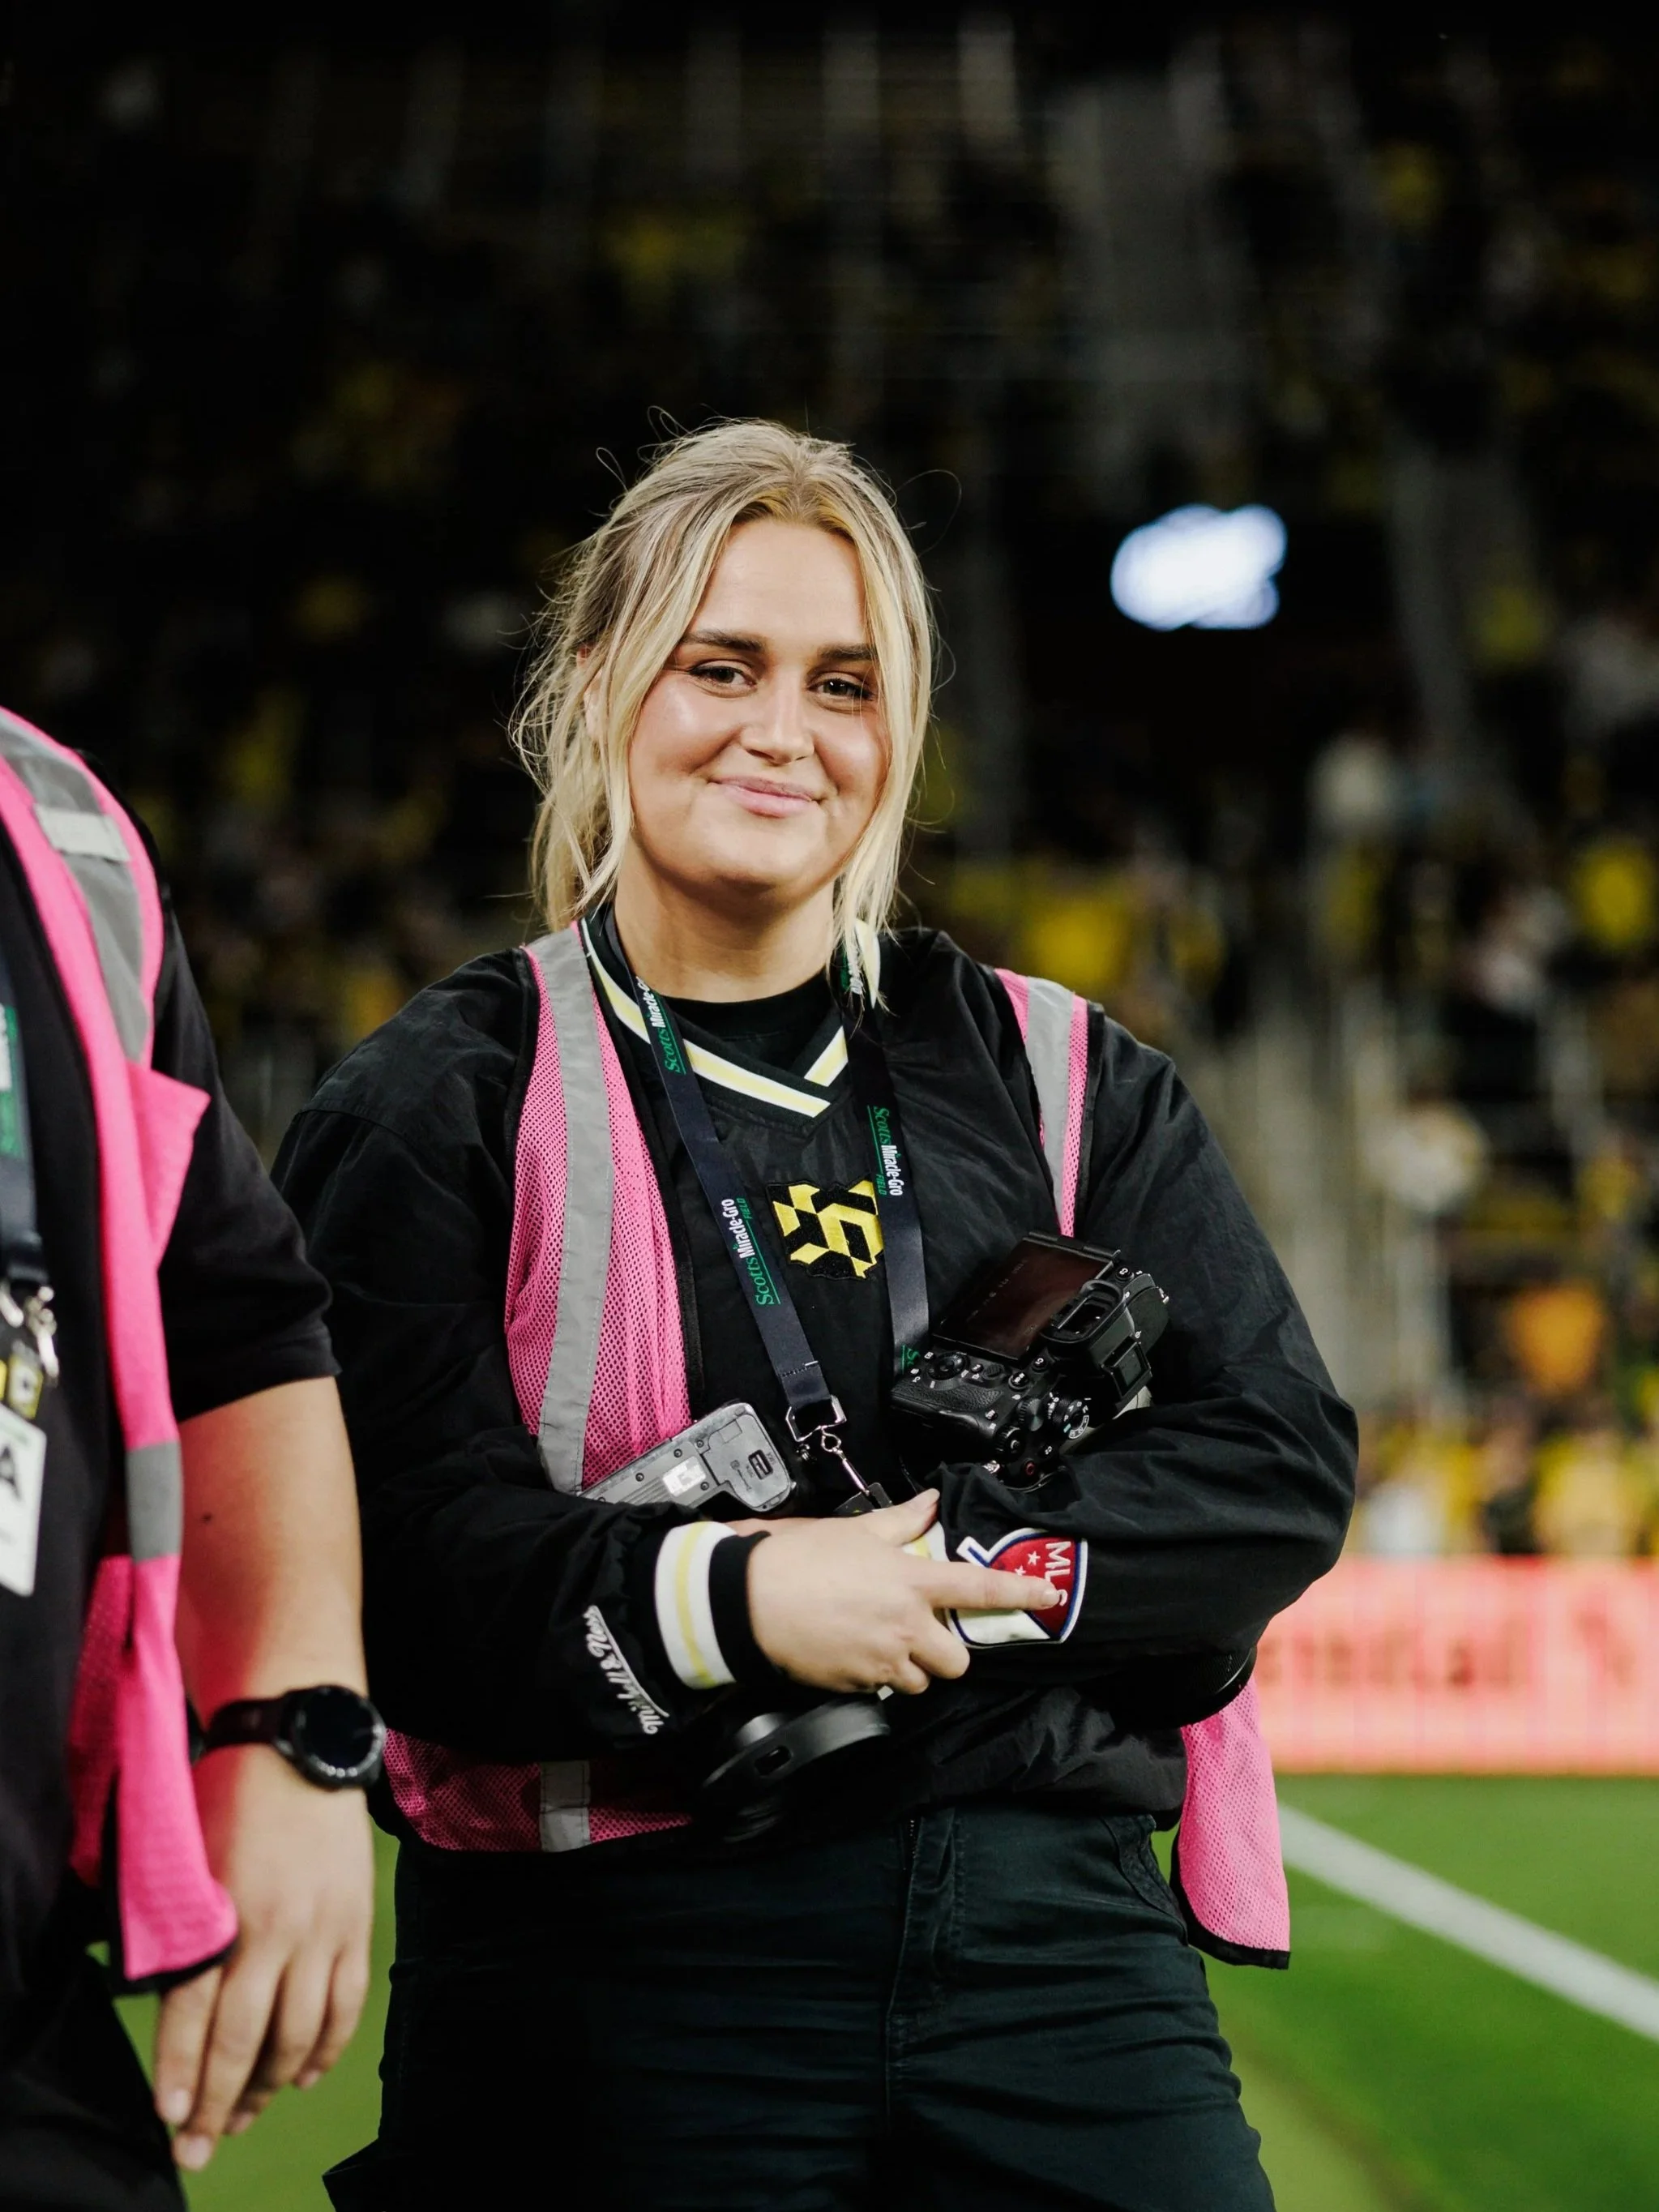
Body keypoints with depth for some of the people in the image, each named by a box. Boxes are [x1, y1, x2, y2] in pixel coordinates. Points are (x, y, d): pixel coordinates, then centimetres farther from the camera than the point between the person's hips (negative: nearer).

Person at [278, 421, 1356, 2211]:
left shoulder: (1060, 1076, 12)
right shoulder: (436, 1108, 3)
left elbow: (1286, 1458, 3)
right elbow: (386, 1562, -7)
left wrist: (971, 1573, -11)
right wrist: (727, 1600, -21)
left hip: (1056, 1930, 3)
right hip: (622, 1976, -2)